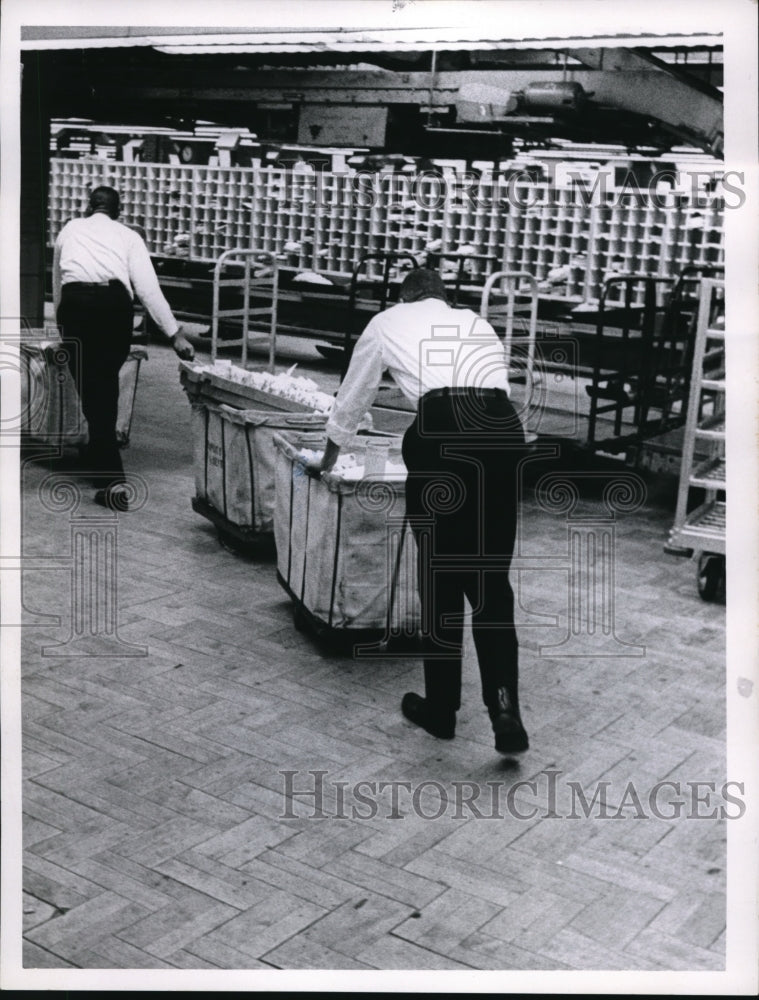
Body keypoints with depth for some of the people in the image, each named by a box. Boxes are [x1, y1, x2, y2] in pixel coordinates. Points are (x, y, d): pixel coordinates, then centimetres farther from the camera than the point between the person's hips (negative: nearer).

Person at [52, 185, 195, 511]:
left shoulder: (70, 230, 29)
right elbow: (149, 289, 11)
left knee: (90, 388, 2)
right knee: (108, 384, 17)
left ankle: (112, 479, -6)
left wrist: (62, 323, 52)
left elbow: (57, 281, 38)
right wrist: (175, 334, 11)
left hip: (75, 301, 0)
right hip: (115, 301, 0)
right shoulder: (127, 236, 23)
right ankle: (99, 456, 29)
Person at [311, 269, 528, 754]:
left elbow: (353, 398, 35)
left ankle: (442, 708, 21)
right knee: (491, 579, 10)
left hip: (443, 429, -3)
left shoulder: (387, 322, 25)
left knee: (440, 577, 10)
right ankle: (506, 710, -2)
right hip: (504, 430, 3)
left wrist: (328, 458, 51)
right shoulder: (477, 322, 32)